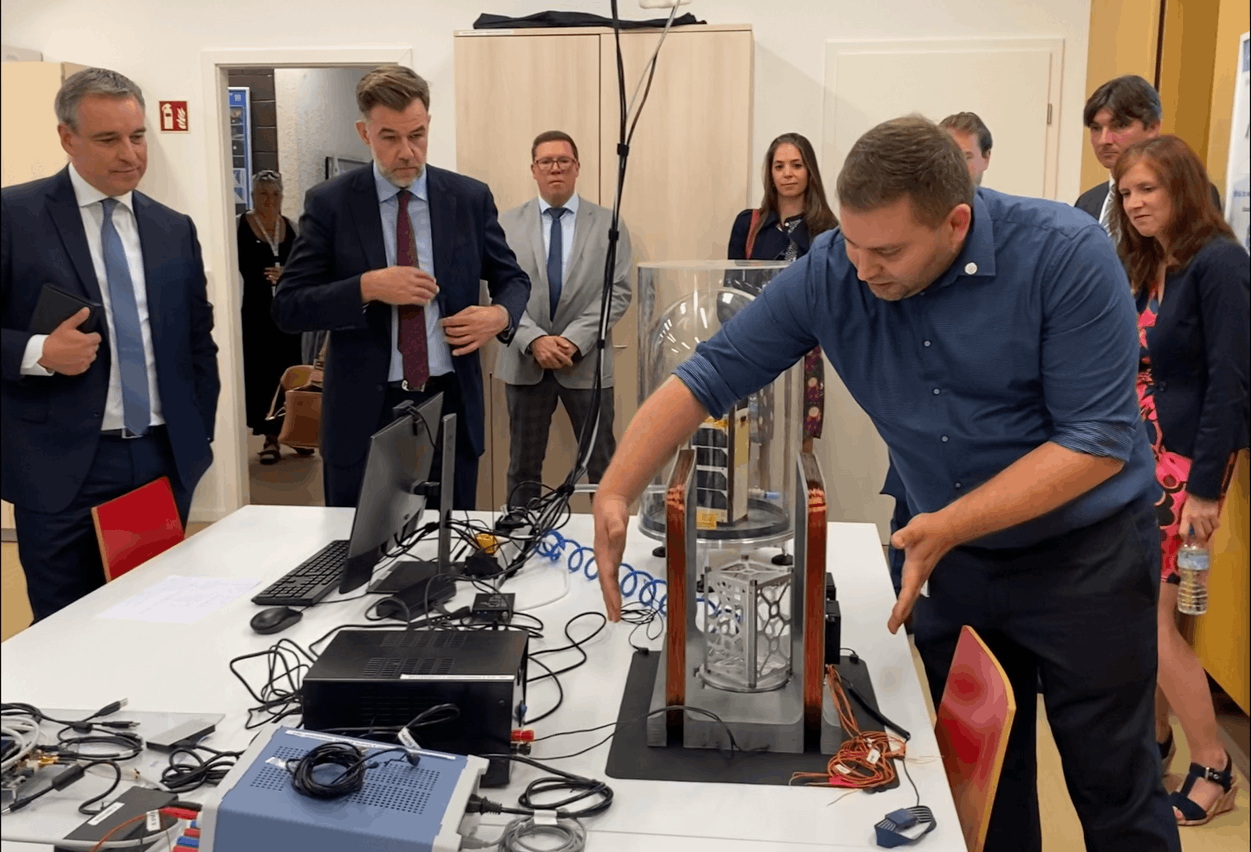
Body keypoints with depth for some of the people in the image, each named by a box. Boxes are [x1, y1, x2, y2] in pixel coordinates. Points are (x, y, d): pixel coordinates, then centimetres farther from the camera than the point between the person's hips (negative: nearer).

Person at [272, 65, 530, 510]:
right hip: (363, 414, -1)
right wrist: (367, 288, -20)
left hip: (451, 408, 2)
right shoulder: (329, 203, -2)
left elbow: (512, 279, 12)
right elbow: (287, 307, -5)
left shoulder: (471, 198, 2)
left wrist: (501, 314, -11)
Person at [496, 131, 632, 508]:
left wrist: (574, 340, -15)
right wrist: (535, 340, -16)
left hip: (586, 363, -1)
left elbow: (618, 292, -4)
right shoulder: (508, 224, 5)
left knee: (603, 466, 5)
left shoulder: (608, 224, 3)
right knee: (523, 467, 10)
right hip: (525, 363, 1)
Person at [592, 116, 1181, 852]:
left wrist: (945, 528, -29)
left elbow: (1099, 439, -22)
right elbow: (708, 377, -11)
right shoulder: (830, 273, -13)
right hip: (951, 556, 3)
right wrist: (617, 494, -22)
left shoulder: (1067, 255, -22)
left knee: (1115, 788, 10)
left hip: (1086, 552, -3)